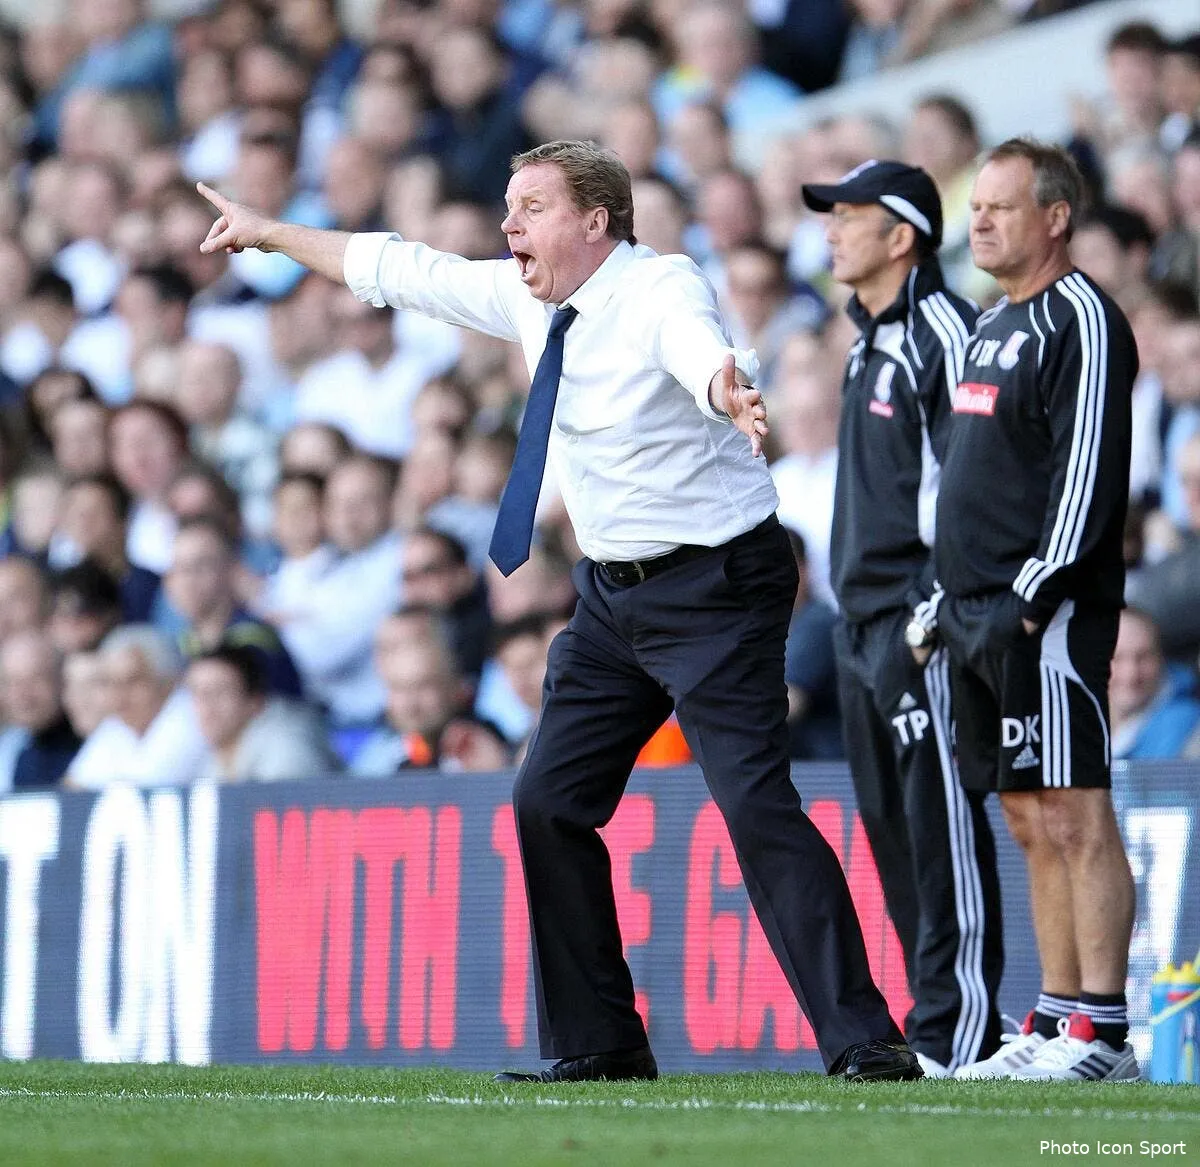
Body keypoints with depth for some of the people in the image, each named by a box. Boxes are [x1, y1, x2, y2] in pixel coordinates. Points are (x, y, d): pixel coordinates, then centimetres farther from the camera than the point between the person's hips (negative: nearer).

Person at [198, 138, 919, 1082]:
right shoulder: (529, 300, 4)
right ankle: (600, 1043, 19)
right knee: (551, 803, 8)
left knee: (757, 806, -18)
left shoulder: (660, 289, -19)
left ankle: (863, 1041, -16)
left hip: (714, 583, -9)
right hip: (615, 592, 9)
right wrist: (271, 234, 27)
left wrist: (729, 395, -66)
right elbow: (399, 270, 18)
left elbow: (699, 345, -43)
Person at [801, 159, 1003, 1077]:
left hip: (923, 620, -10)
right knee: (891, 826, 10)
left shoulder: (943, 332, -11)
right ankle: (931, 1021, 15)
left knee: (941, 822, -9)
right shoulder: (872, 344, 19)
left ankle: (957, 1029, -9)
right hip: (864, 617, 10)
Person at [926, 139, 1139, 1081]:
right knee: (1031, 820, 10)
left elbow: (1088, 469, -17)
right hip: (983, 614, 10)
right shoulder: (995, 326, 20)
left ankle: (1101, 1032, -13)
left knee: (1072, 816, -11)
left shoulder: (1079, 320, -9)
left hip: (1047, 612, -10)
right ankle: (1057, 1019, 14)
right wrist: (949, 603, 21)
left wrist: (1036, 591, -21)